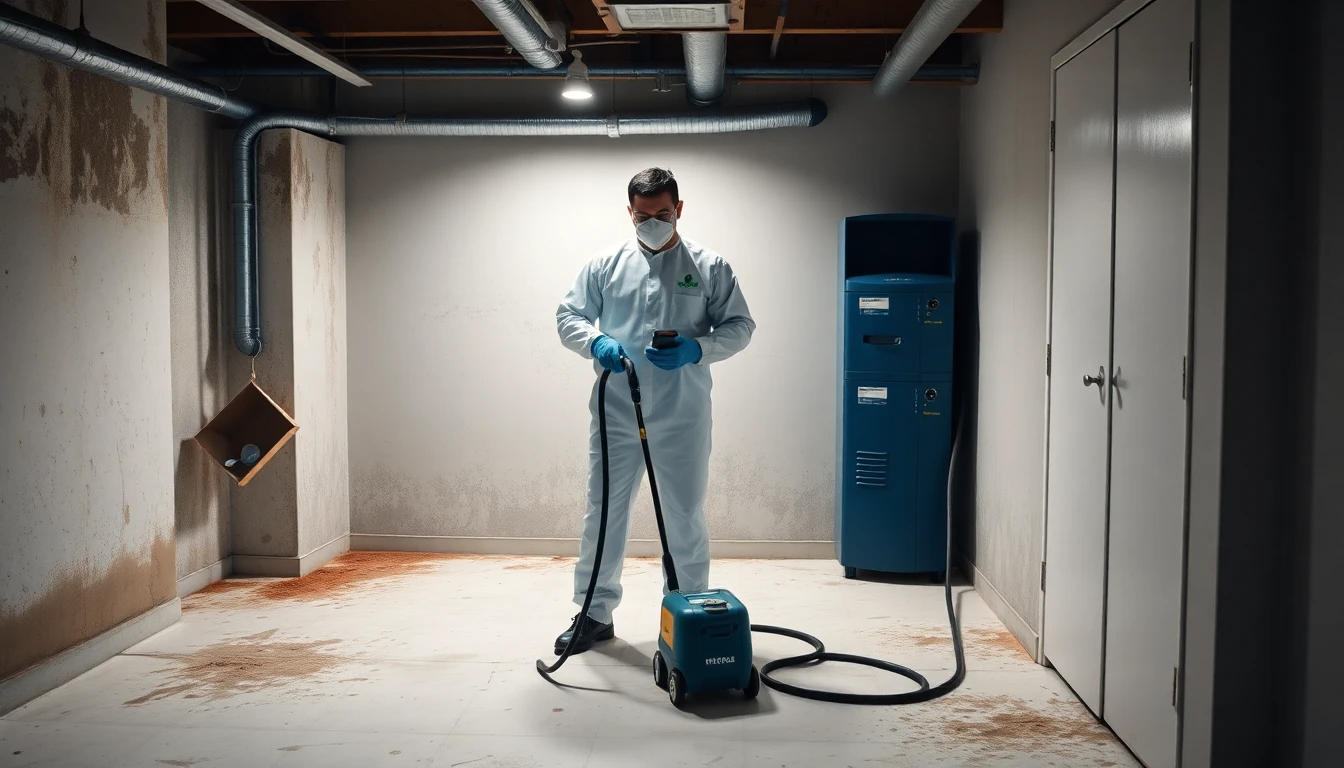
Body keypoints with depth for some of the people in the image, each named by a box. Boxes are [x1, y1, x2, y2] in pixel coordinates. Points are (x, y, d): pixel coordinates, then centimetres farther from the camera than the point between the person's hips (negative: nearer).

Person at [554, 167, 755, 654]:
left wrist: (697, 349, -15)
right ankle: (596, 612, 20)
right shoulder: (605, 264, 7)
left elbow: (739, 326, 3)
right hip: (616, 414, 2)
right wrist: (596, 341, -14)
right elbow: (568, 316, 8)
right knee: (603, 510, 8)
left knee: (685, 517, 6)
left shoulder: (709, 267, 3)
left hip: (683, 417, -1)